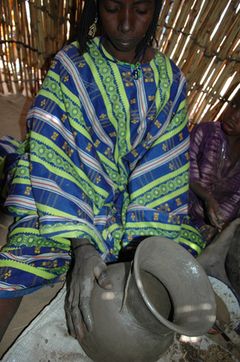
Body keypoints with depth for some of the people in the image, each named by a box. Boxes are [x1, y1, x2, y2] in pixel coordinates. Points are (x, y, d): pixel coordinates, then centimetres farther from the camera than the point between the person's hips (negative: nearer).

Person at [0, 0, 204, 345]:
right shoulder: (71, 65, -9)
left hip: (136, 203, 4)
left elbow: (164, 167, -7)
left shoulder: (169, 81, -1)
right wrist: (80, 243, -29)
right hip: (70, 198, -2)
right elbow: (53, 154, -18)